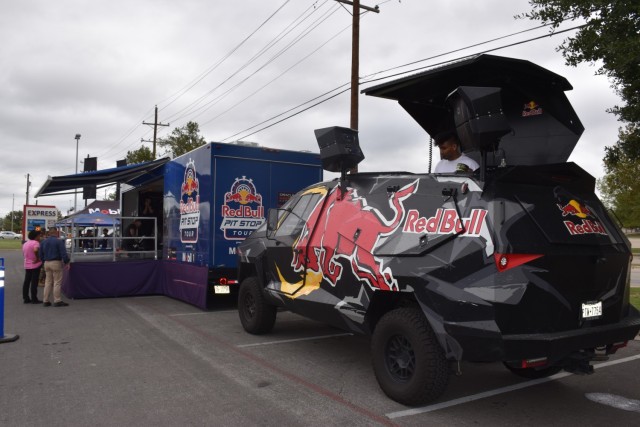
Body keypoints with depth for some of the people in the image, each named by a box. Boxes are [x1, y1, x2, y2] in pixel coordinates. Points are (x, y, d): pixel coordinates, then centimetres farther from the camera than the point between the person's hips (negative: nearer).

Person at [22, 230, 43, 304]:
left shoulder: (25, 243, 13)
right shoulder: (36, 243, -14)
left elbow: (24, 253, 20)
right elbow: (35, 250, -33)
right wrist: (37, 258, -20)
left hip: (27, 265, 8)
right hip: (35, 265, -8)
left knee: (26, 282, 10)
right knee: (34, 282, -4)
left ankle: (26, 298, 14)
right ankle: (34, 299, -1)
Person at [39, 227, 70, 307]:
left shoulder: (43, 242, 10)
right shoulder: (59, 241, -10)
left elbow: (41, 254, 14)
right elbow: (63, 253, -14)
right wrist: (66, 262, -5)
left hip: (46, 263, 6)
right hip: (56, 263, -6)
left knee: (48, 282, 13)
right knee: (57, 282, -2)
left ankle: (45, 301, 15)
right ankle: (57, 301, 0)